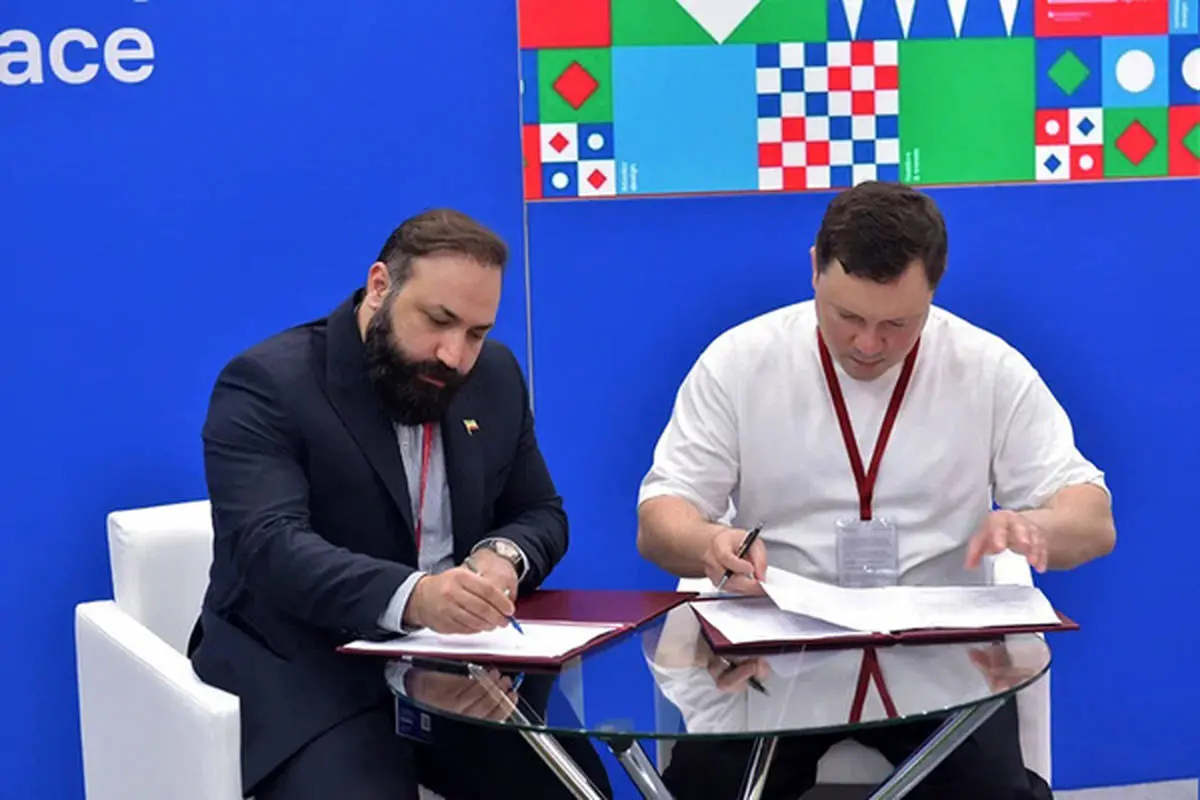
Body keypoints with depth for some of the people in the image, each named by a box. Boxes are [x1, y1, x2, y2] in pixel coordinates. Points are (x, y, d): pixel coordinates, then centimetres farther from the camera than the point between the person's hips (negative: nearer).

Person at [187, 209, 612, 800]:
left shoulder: (496, 377, 9)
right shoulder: (266, 385, -11)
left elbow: (541, 513, 16)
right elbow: (271, 545, -24)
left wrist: (503, 555, -10)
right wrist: (412, 596, -41)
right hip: (306, 676, -5)